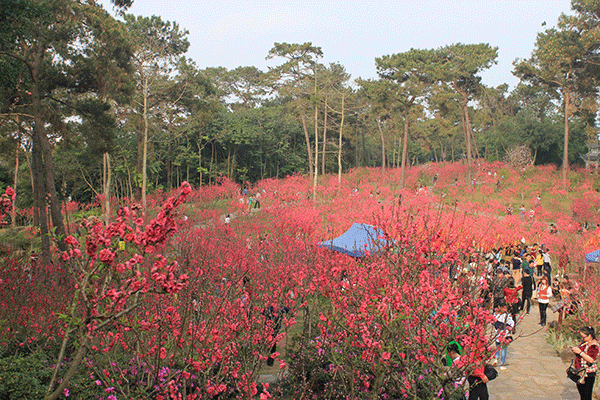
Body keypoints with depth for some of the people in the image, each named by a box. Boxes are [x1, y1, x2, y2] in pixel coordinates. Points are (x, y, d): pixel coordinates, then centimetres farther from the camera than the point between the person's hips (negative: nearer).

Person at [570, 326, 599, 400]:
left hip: (588, 374, -8)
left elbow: (591, 360, -27)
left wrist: (580, 352, -28)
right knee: (581, 392, 18)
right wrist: (575, 350, 1)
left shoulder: (594, 346, -18)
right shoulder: (584, 342, 8)